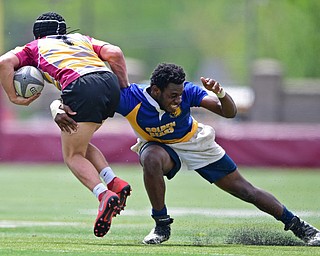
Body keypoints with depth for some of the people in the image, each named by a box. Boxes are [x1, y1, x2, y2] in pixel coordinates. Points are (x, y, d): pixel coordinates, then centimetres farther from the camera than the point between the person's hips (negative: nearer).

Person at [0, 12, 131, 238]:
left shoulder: (34, 47, 25)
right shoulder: (81, 39, 33)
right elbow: (114, 53, 17)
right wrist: (125, 88, 22)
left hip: (81, 89, -5)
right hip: (110, 83, 5)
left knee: (73, 155, 6)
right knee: (78, 143, 26)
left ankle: (104, 195, -19)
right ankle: (115, 183, 8)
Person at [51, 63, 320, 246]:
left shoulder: (186, 91, -30)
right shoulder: (131, 98, -33)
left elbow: (229, 112, -29)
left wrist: (220, 94, -50)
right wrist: (62, 111, -50)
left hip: (195, 143, 1)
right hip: (159, 145, -1)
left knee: (245, 190, 2)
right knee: (151, 159, -38)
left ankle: (297, 225, 21)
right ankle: (162, 225, -20)